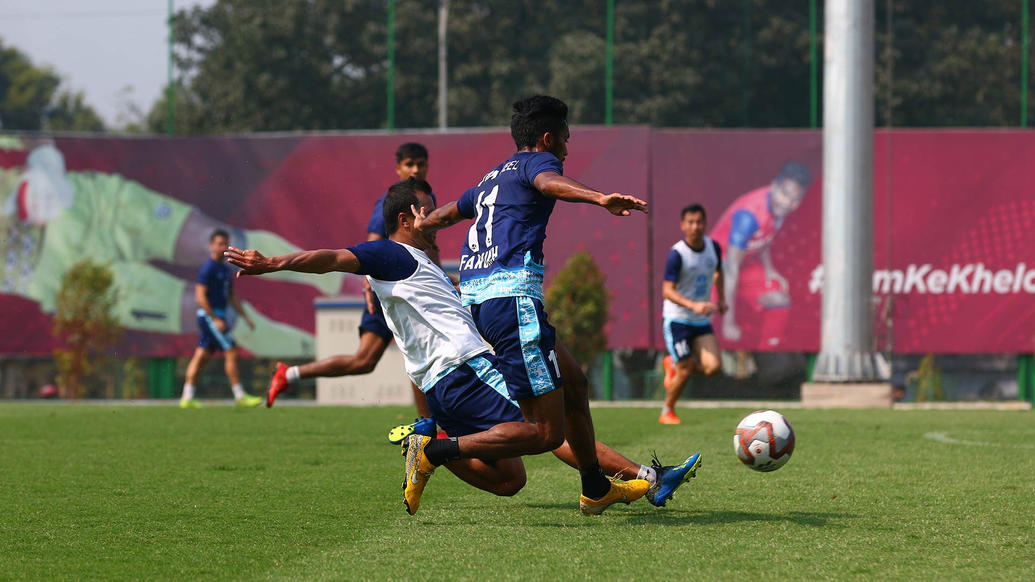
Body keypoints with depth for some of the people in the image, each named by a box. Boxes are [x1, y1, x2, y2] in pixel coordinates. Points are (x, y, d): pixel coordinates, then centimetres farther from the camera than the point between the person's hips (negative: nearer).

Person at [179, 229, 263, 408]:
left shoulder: (225, 270, 16)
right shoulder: (208, 269, -13)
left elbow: (232, 297, 23)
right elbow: (200, 296, -18)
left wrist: (246, 317, 17)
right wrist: (216, 319, -22)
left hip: (219, 316, 9)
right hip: (209, 316, -9)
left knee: (201, 356, 8)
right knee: (231, 353, -9)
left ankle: (187, 397, 9)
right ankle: (240, 396, -6)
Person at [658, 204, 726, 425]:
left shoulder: (713, 247, 1)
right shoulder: (677, 254, -17)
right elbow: (667, 290, -23)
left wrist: (721, 298, 14)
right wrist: (693, 305, -36)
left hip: (702, 321, 5)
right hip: (676, 319, -5)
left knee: (713, 366, -11)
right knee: (685, 371, -9)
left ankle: (674, 365, 18)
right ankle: (667, 412, 15)